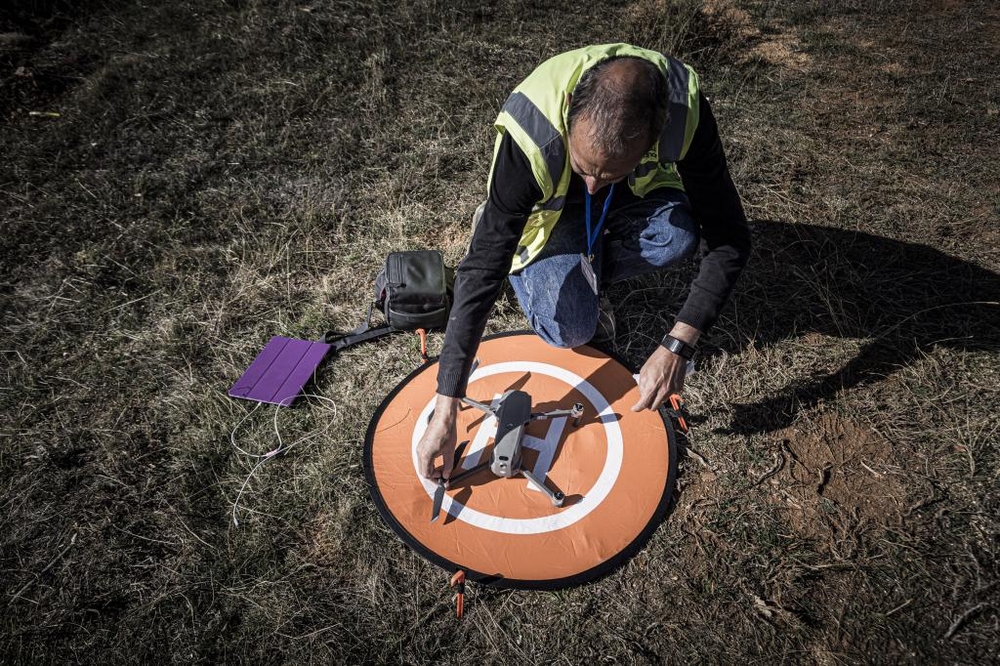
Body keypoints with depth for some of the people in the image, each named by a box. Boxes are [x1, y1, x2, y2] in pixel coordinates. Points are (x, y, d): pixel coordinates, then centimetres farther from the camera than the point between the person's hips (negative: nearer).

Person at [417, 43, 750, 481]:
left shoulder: (683, 111, -33)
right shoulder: (531, 134, -39)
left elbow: (729, 238, -25)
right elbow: (481, 270, -38)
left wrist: (677, 346, -36)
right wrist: (445, 413, -37)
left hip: (633, 199, 3)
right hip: (548, 212, -2)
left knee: (679, 235, -30)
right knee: (571, 329, -24)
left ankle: (585, 272, 1)